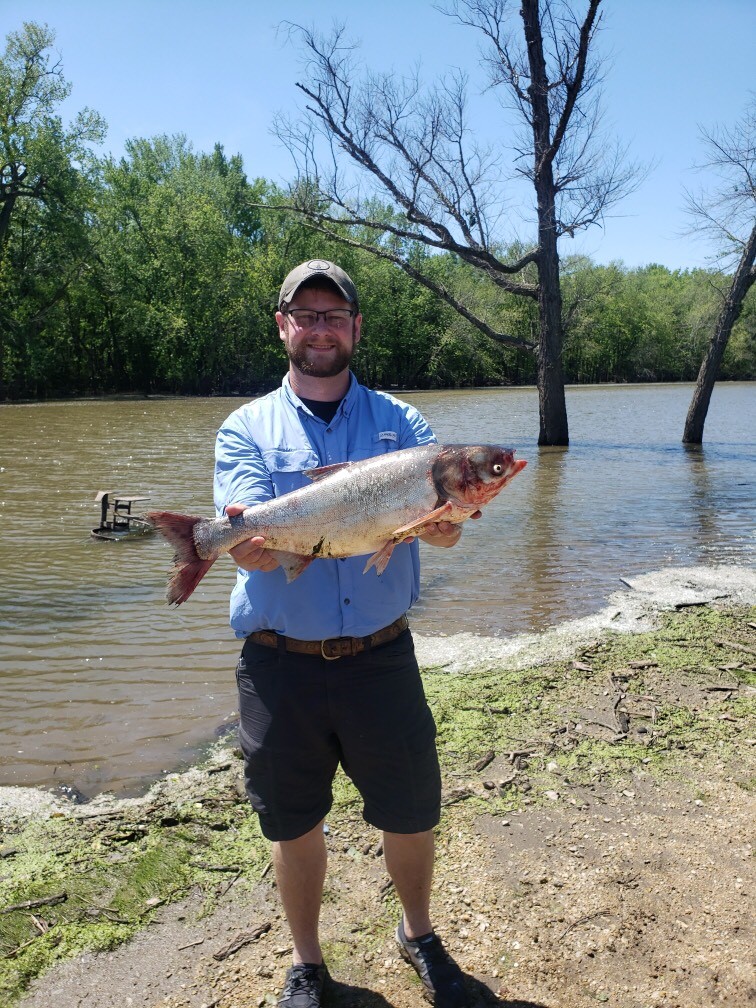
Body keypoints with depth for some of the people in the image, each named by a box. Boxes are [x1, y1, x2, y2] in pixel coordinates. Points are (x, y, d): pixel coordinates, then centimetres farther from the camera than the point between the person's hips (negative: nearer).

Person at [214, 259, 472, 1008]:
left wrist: (435, 517, -35)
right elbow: (250, 547, -14)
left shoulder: (400, 422, 3)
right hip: (280, 666, 0)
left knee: (411, 816, 14)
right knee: (294, 825, 16)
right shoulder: (246, 430, 0)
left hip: (381, 658, 1)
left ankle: (417, 933, 45)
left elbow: (445, 531, -10)